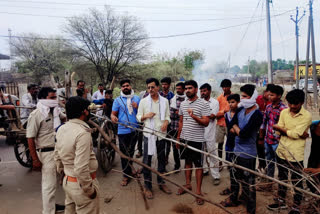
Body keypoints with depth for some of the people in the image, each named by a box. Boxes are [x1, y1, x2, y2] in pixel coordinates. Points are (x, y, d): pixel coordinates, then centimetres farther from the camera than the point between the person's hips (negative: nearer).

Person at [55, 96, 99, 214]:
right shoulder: (83, 133, -26)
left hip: (67, 181, 8)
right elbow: (81, 168, -29)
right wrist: (90, 190, -17)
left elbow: (57, 157, 11)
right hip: (81, 183, -8)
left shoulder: (61, 129, 1)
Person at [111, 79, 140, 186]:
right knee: (124, 153, 0)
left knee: (131, 151, 17)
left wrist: (137, 107, -12)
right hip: (123, 130, -2)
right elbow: (113, 113, 0)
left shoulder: (137, 98, 8)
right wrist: (113, 117, -23)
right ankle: (126, 175, 13)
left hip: (134, 129, 2)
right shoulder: (117, 100, 2)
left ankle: (129, 169, 38)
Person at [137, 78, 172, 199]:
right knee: (147, 160, 2)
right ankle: (147, 186, 15)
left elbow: (167, 116, 9)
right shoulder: (143, 101, 1)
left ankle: (161, 182, 29)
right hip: (148, 133, -2)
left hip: (161, 133, 2)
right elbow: (138, 117, 4)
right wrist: (146, 116, -15)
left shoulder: (165, 101, 5)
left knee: (162, 159, 12)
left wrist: (166, 122, -12)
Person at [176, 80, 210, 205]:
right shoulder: (183, 104, 8)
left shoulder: (203, 104, -10)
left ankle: (198, 191, 16)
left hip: (197, 140, -5)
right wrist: (178, 137, 15)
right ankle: (188, 184, 34)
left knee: (198, 165, 5)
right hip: (184, 138, 6)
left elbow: (206, 122, -15)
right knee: (187, 161, 18)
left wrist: (194, 116, -30)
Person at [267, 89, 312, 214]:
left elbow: (295, 134, -21)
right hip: (282, 151, 5)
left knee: (297, 182, 10)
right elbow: (279, 131, -6)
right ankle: (281, 202, 38)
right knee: (282, 178, 20)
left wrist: (277, 127, -11)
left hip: (296, 155, -5)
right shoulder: (284, 112, 1)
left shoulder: (306, 116, -13)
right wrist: (300, 134, -16)